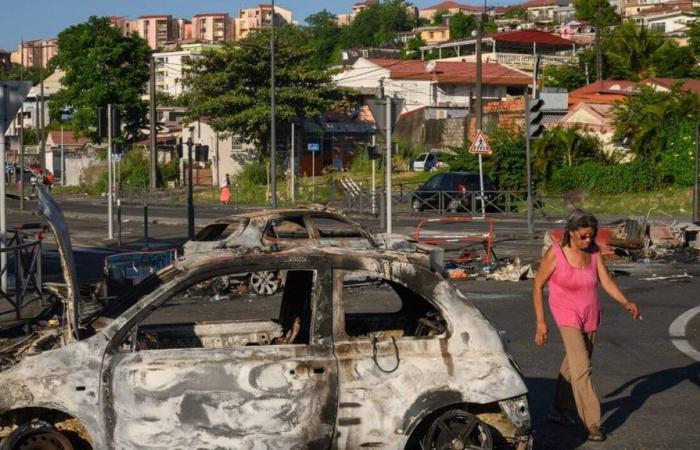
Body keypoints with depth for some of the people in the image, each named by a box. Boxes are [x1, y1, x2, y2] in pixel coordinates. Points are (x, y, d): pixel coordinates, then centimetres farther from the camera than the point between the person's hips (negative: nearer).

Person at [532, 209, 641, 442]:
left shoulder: (594, 251, -3)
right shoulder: (555, 253, -16)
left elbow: (606, 281, -6)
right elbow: (538, 286, -8)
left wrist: (626, 303, -23)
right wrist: (540, 322, -11)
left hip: (590, 317, 5)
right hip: (567, 316, -5)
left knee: (572, 365, 17)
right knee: (581, 368, -14)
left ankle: (559, 410, 34)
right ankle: (592, 424, -13)